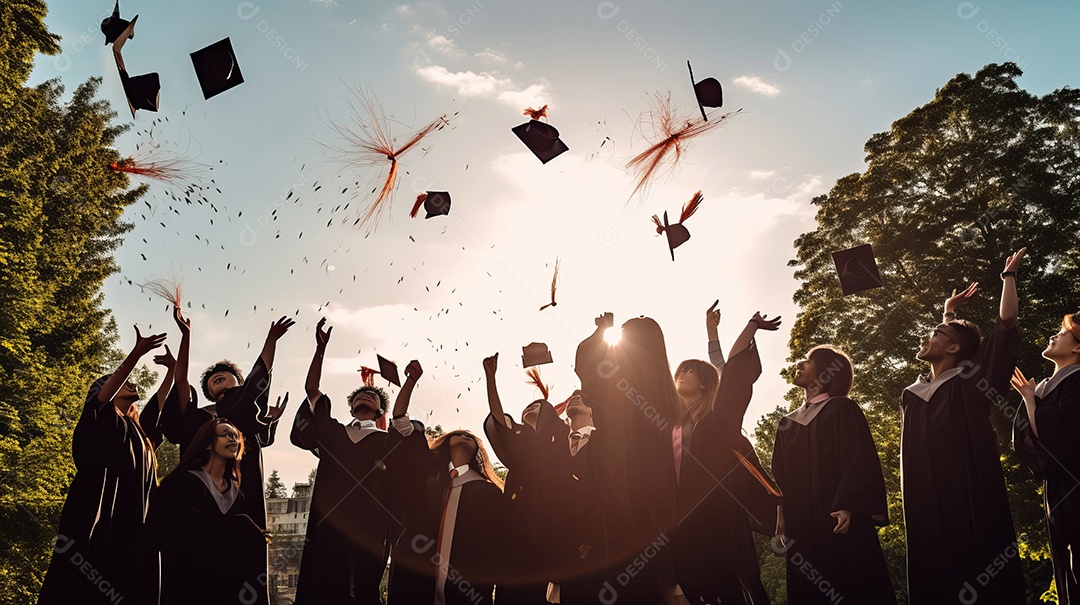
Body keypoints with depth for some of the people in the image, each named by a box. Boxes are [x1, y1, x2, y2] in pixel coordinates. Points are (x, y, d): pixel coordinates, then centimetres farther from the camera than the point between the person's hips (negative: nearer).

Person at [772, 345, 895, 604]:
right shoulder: (788, 423, 18)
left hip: (838, 520, -6)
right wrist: (781, 516, 6)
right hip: (801, 525, 6)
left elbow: (859, 461, -10)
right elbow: (780, 475, 16)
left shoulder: (841, 409, 0)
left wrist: (847, 506, -21)